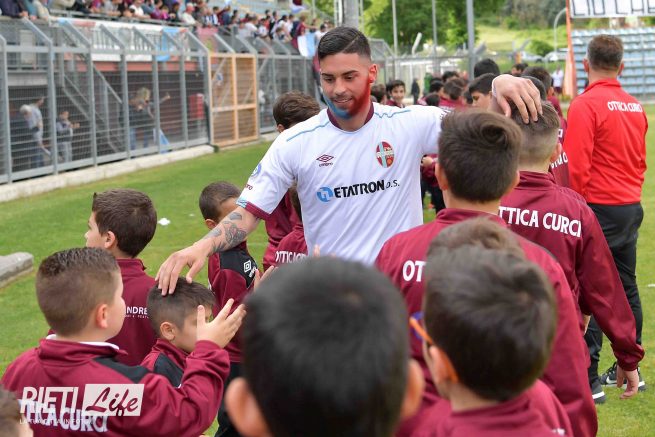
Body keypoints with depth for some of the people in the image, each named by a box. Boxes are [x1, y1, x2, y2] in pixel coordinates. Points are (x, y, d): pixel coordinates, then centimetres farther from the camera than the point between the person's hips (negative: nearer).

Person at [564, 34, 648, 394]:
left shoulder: (586, 104, -13)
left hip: (600, 207, -7)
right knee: (625, 286, 15)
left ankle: (587, 375, -7)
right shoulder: (635, 107, 8)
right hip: (631, 207, 8)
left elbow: (577, 166, -17)